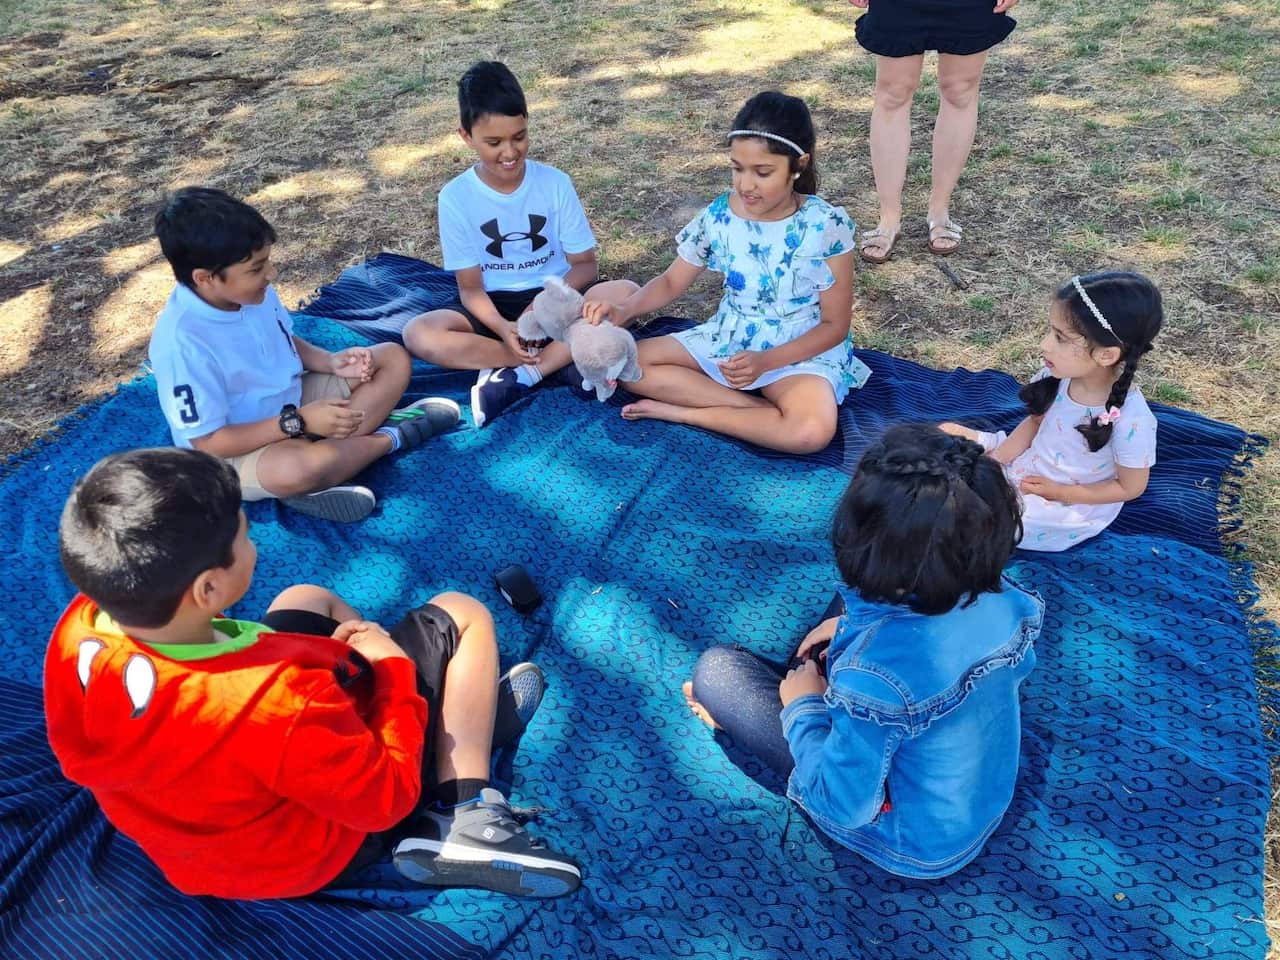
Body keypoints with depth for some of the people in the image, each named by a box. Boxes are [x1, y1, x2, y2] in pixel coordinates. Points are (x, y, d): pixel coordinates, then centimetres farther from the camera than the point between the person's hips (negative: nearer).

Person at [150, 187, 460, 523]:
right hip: (236, 452, -8)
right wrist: (300, 422, -27)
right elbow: (208, 443, -25)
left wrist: (331, 361, -8)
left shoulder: (251, 290, -7)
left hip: (292, 402, 8)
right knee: (295, 469, -43)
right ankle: (391, 438, -12)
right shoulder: (183, 342, -29)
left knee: (393, 359, 2)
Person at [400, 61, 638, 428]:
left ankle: (519, 377, -28)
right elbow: (471, 286, -8)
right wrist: (503, 327, -29)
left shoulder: (555, 183, -9)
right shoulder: (456, 197, -10)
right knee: (418, 333, -28)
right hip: (494, 305, 0)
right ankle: (557, 364, -26)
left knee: (625, 292, -29)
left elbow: (585, 264, -6)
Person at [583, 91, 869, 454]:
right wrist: (623, 310, -16)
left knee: (812, 431, -36)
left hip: (801, 351, -4)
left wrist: (766, 361, -26)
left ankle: (679, 411, -18)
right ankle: (763, 409, -18)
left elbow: (834, 325, -11)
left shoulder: (826, 225, -16)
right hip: (727, 339, 4)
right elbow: (671, 281, 5)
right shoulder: (719, 215, -7)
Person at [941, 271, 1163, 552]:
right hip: (1027, 466, 6)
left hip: (1072, 504, -6)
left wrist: (1057, 492, -19)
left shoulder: (1131, 420, -31)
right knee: (947, 433, 2)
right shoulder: (1058, 375, -16)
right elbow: (1035, 422, 3)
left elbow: (1130, 488, -16)